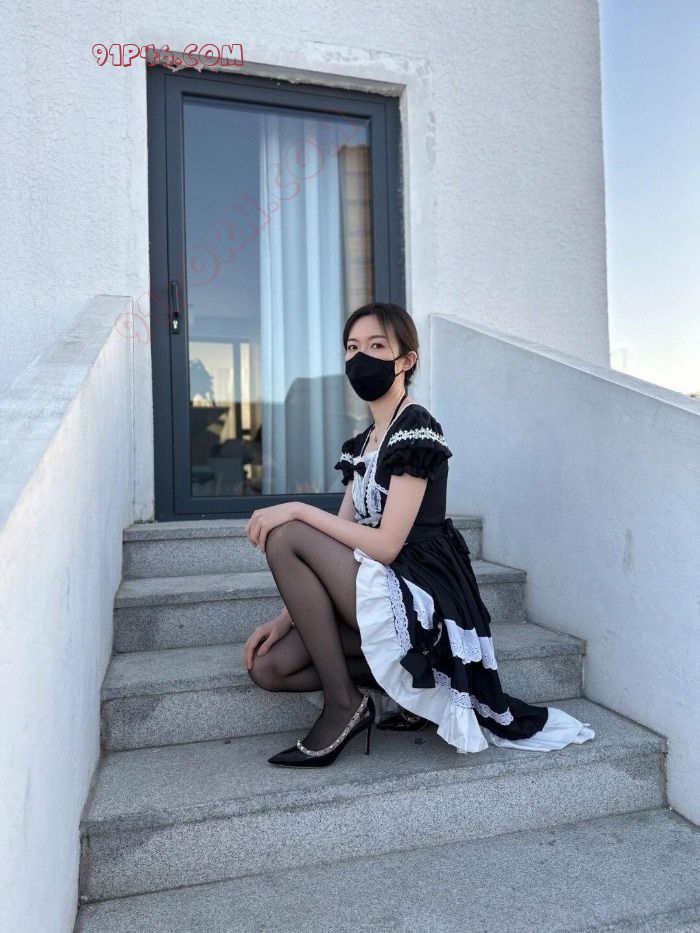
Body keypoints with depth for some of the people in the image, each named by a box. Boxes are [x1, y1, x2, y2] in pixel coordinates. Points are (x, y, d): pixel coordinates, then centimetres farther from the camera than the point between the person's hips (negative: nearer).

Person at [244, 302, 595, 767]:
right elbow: (338, 544, 9)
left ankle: (344, 703, -11)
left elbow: (385, 546, -20)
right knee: (268, 667, -2)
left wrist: (298, 510, -17)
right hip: (382, 594, 8)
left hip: (419, 604, -8)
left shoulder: (417, 429, -12)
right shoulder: (361, 444, 13)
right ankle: (405, 681, 7)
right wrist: (289, 616, 1)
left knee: (285, 536, -19)